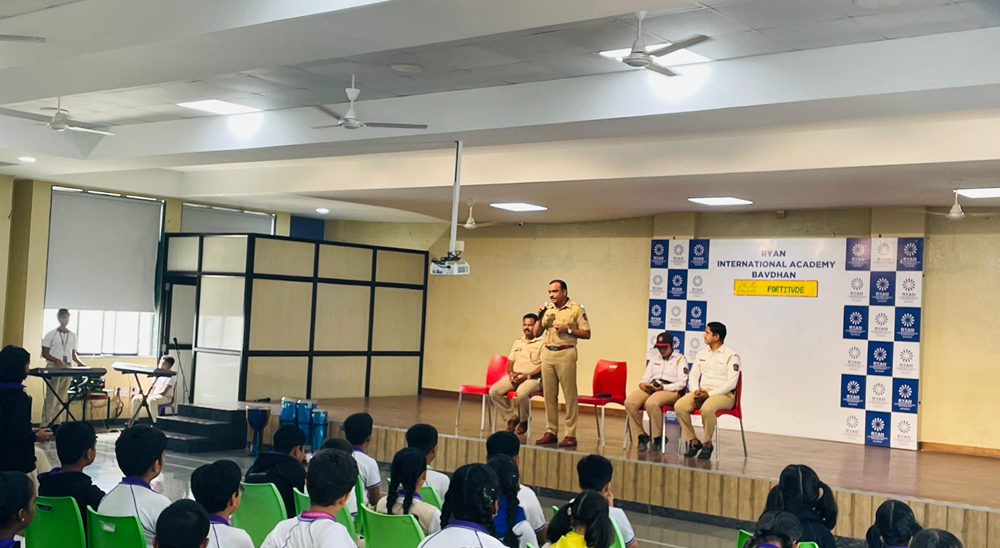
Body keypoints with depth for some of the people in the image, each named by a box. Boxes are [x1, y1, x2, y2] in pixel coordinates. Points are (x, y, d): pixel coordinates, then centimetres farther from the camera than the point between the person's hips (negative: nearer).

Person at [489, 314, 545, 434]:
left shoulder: (541, 343, -1)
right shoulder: (517, 342, 21)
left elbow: (544, 366, -9)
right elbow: (510, 362, 21)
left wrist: (527, 376, -18)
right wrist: (511, 373, -1)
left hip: (533, 378, -6)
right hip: (515, 377, 6)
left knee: (522, 393, -38)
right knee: (494, 391, -18)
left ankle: (523, 421, -9)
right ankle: (511, 417, -3)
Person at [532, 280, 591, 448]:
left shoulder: (577, 310, -2)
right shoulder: (547, 309, 12)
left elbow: (587, 334, -4)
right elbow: (536, 333, 12)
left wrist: (568, 329, -14)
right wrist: (540, 317, -1)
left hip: (566, 354, -5)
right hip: (547, 353, 5)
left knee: (569, 394, -4)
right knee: (549, 394, 7)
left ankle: (570, 435, -1)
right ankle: (551, 431, 14)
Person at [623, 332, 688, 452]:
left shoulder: (680, 359, 7)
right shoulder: (654, 358, 26)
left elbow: (682, 383, -3)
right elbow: (646, 377, 21)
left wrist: (664, 387, -17)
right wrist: (642, 384, -4)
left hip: (671, 391, -5)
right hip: (651, 388, 6)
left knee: (651, 403, -39)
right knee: (629, 402, -25)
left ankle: (658, 437, -20)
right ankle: (641, 435, -14)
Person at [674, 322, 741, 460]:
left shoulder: (731, 356, -4)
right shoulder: (702, 353, 16)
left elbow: (731, 383, -11)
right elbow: (694, 376, 14)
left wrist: (709, 394, -19)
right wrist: (696, 391, -7)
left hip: (724, 394, -6)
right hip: (701, 391, 6)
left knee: (707, 408, -39)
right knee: (679, 406, -22)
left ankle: (707, 443, -16)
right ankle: (693, 441, -9)